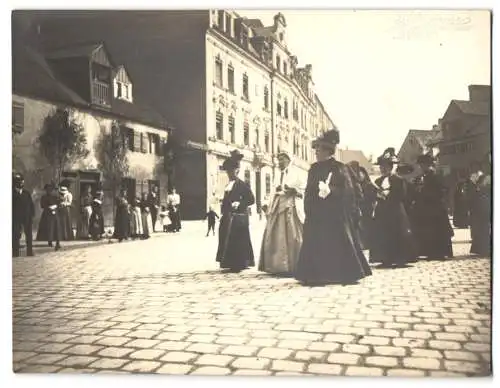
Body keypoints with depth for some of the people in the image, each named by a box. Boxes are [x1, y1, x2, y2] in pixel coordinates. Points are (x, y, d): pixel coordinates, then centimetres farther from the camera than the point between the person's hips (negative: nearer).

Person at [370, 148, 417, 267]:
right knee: (383, 236, 2)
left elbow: (402, 197, -11)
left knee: (398, 236, -2)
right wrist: (378, 195, -11)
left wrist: (388, 195, -16)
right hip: (382, 213, 5)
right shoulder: (378, 181, 11)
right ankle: (386, 259, 9)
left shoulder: (399, 180, -4)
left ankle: (400, 258, 7)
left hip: (396, 213, -5)